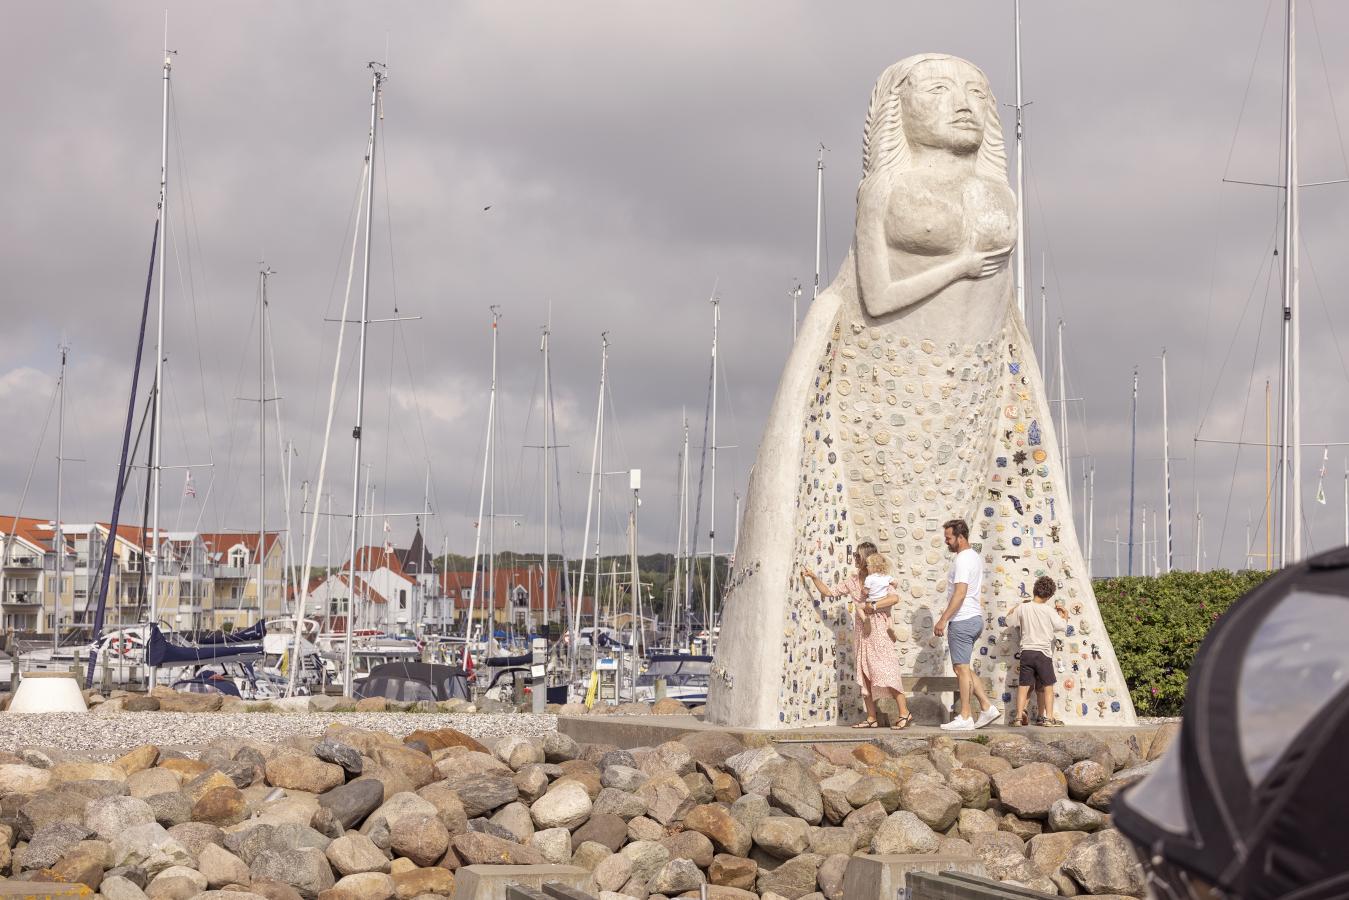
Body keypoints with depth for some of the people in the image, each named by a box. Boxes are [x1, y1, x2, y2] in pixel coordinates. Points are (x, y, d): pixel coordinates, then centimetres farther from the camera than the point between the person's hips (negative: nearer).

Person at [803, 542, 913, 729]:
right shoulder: (853, 581, 12)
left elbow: (895, 598, -23)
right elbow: (829, 592, 18)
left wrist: (872, 606, -22)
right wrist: (814, 578, 8)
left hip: (879, 631, -7)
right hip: (863, 634, 7)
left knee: (886, 672, -12)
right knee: (864, 675, 5)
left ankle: (904, 714, -9)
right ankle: (872, 718, 10)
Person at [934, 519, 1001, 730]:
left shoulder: (962, 560, -15)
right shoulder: (976, 557, 16)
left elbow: (960, 593, -23)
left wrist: (943, 619, -23)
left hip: (962, 620, -10)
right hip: (975, 617, 10)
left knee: (961, 667, -5)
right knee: (962, 667, 15)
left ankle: (965, 718, -3)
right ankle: (987, 707, 10)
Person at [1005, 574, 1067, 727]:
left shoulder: (1023, 608, 0)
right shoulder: (1049, 611, -7)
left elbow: (1009, 621, 13)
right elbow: (1063, 627, -1)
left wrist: (1015, 609, 27)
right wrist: (1063, 616, 17)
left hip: (1026, 652, 3)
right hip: (1043, 653, -3)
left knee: (1024, 685, 6)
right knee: (1047, 686, 5)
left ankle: (1019, 716, 2)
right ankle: (1048, 718, 3)